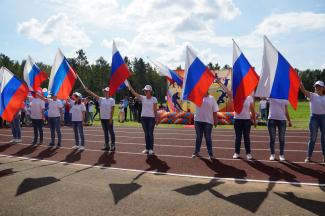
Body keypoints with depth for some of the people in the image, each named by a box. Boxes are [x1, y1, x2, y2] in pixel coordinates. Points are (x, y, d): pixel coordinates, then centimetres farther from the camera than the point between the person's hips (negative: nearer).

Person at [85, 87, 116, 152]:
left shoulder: (112, 100, -5)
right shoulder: (101, 99, 9)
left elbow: (112, 110, -10)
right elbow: (94, 95, 0)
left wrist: (111, 118, -15)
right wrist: (88, 91, -11)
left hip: (109, 119, -6)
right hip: (102, 118, 6)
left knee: (111, 132, -1)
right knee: (105, 133, 11)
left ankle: (113, 146, 2)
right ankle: (107, 145, 18)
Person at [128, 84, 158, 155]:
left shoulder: (154, 99, -2)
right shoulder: (142, 98, 5)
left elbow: (155, 109, -2)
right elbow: (134, 93, -7)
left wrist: (156, 118, -5)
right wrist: (129, 86, -20)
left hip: (151, 118, -3)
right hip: (143, 117, 4)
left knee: (150, 134, -1)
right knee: (146, 134, 9)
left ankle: (151, 149, 6)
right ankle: (147, 148, 16)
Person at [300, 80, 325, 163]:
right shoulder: (312, 95, 0)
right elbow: (303, 90, -17)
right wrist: (300, 82, -31)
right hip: (314, 117, -2)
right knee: (312, 138, 2)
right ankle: (309, 156, 10)